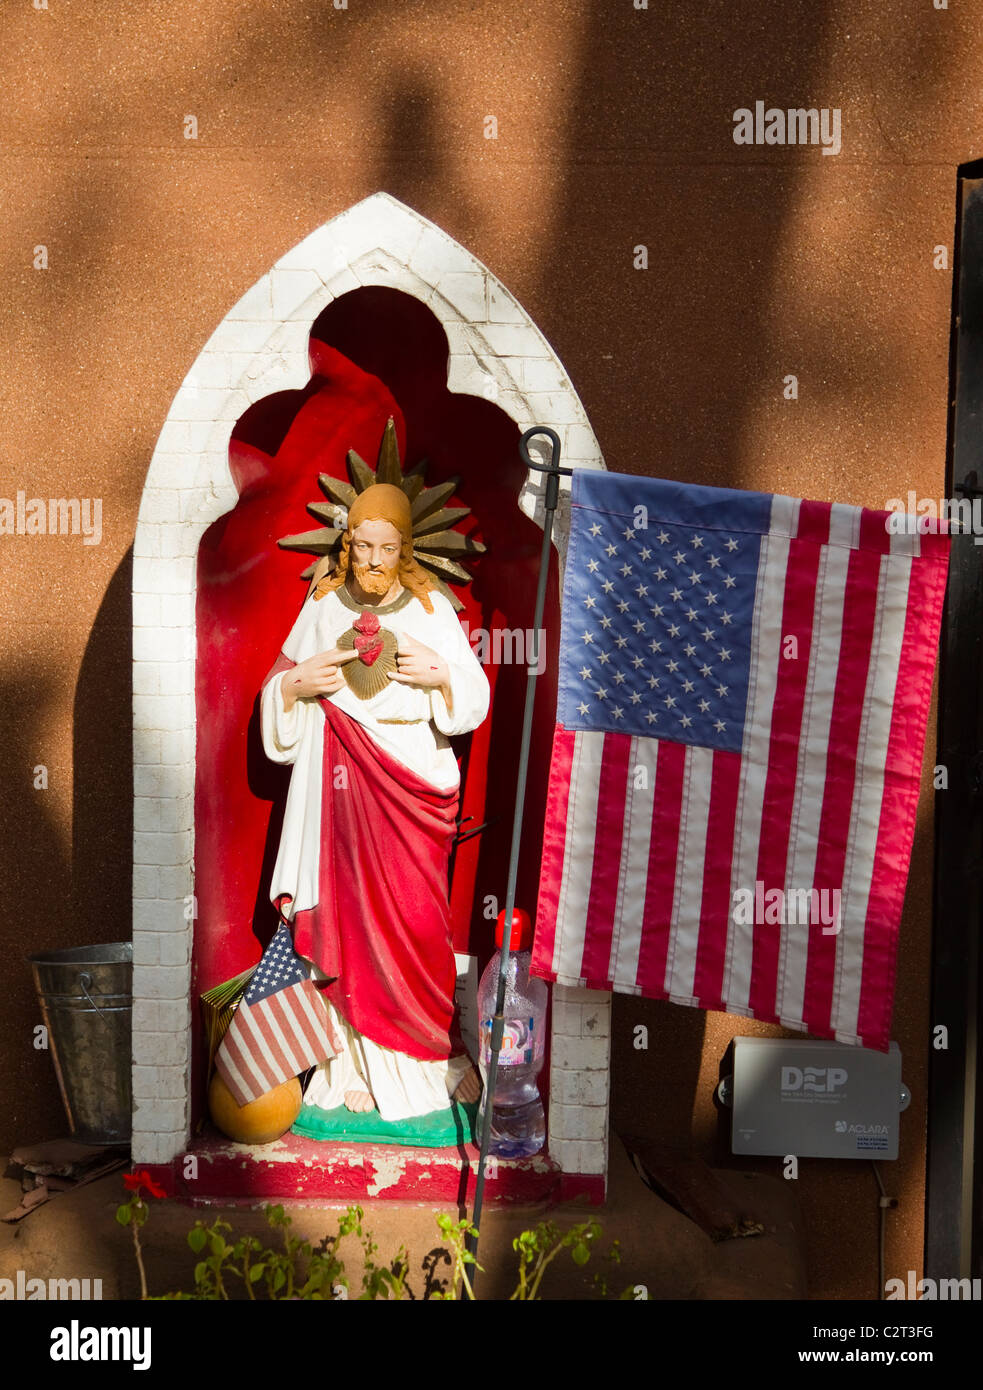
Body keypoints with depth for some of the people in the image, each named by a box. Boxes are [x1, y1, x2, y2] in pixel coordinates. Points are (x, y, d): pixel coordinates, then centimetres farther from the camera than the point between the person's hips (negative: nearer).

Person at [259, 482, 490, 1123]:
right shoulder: (323, 605, 5)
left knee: (416, 920, 0)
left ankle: (441, 1054, 17)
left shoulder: (431, 607, 1)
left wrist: (441, 674, -18)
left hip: (413, 784, -1)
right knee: (348, 920, 2)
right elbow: (280, 688, 10)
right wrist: (298, 682, -12)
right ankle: (359, 1063, 13)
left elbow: (472, 701, 2)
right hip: (341, 783, 1)